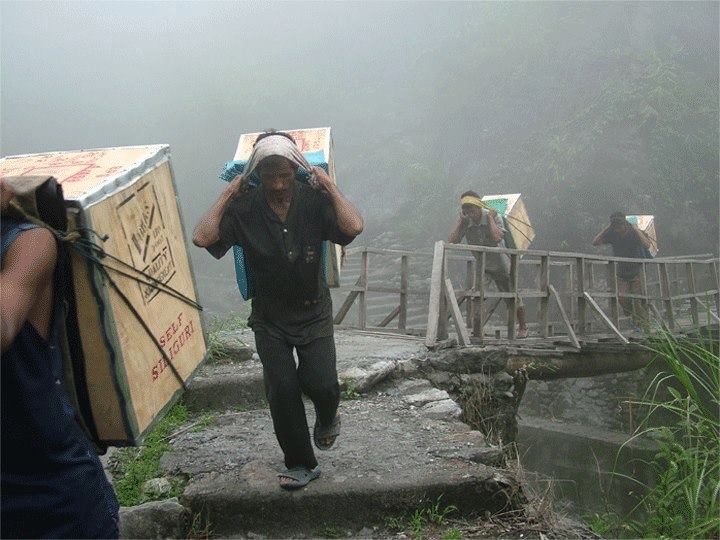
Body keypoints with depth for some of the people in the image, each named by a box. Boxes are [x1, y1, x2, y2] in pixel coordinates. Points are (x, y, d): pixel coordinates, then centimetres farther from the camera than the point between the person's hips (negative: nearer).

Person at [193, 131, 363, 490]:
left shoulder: (313, 200, -11)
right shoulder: (244, 208, -11)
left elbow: (353, 226, -28)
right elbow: (202, 238, -24)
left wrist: (329, 185, -20)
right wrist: (227, 194, -18)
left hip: (313, 313, -1)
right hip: (269, 319, 1)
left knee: (322, 385, -15)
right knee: (282, 390, -5)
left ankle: (327, 418, 25)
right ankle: (301, 465, 17)